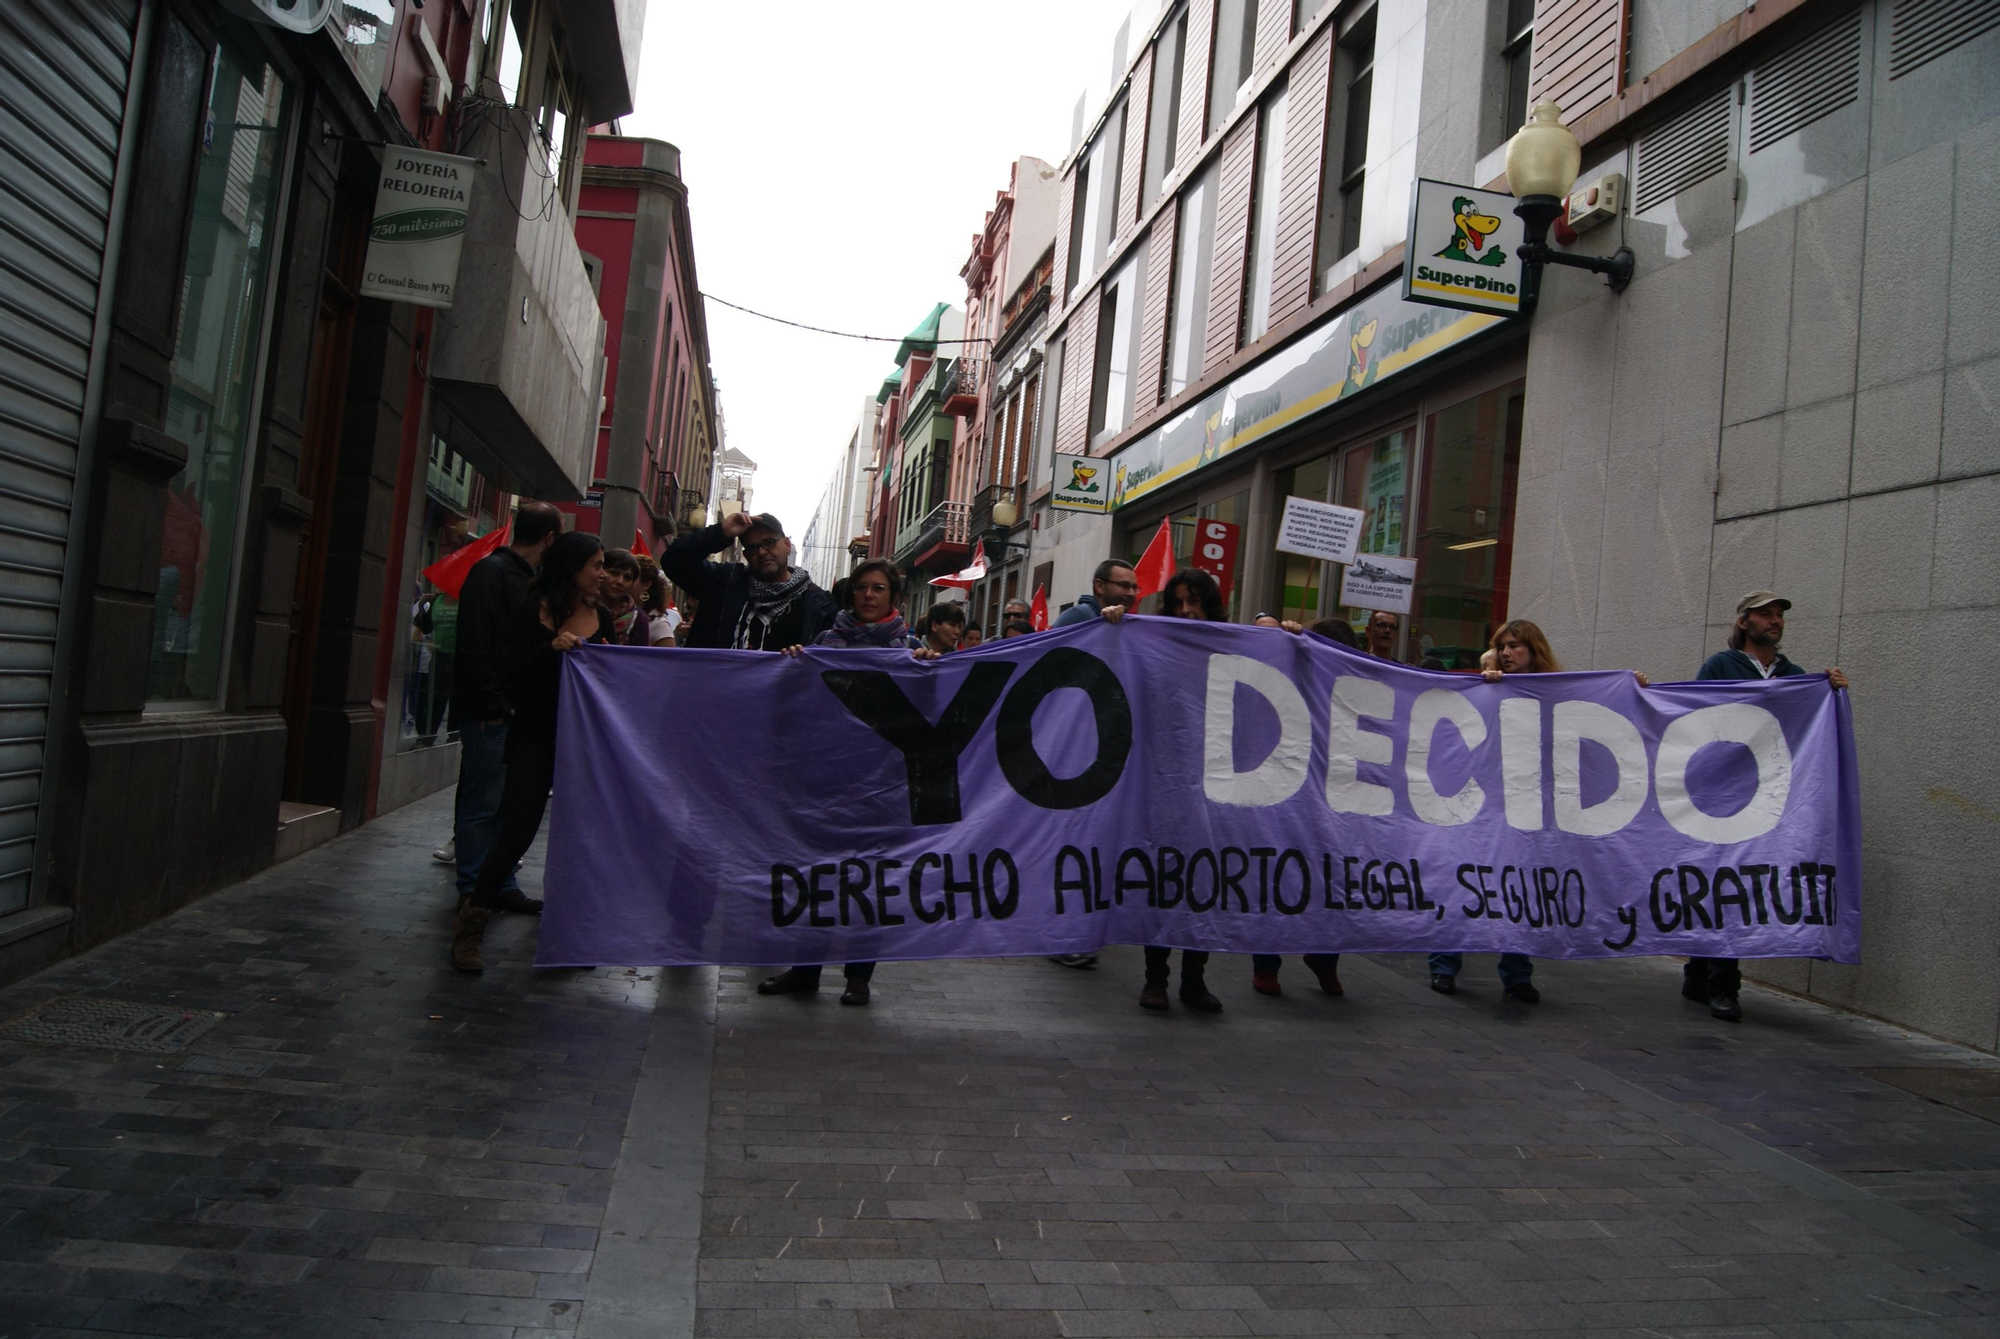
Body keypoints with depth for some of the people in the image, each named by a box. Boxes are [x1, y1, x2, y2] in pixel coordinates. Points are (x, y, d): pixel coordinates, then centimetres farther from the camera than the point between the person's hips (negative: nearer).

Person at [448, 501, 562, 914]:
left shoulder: (525, 578, 17)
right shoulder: (491, 571, -11)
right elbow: (474, 646, -18)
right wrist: (495, 705, -18)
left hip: (514, 712, 9)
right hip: (491, 713, -9)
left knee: (508, 803, 12)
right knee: (482, 804, -2)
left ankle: (501, 884, 20)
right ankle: (473, 889, 7)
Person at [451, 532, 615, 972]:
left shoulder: (601, 617, 9)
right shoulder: (532, 612, -4)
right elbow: (515, 676, -11)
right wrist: (551, 649, -24)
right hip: (536, 737, -4)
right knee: (517, 832, -6)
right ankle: (470, 927, 9)